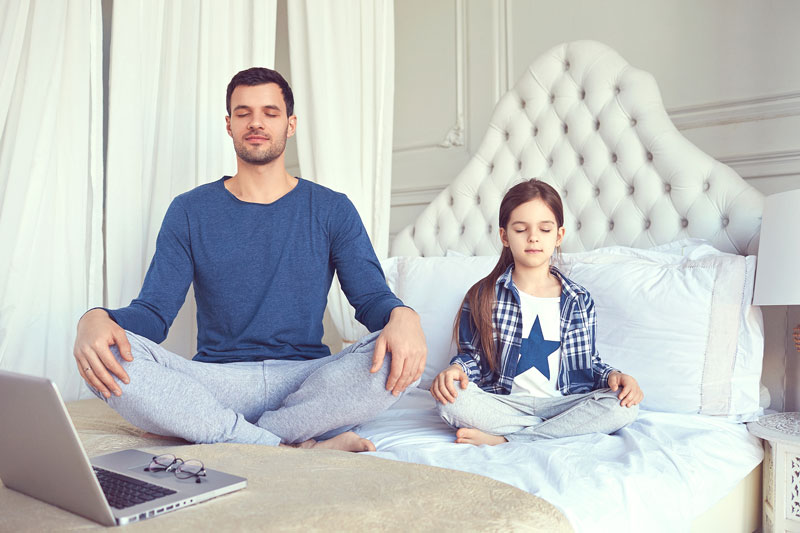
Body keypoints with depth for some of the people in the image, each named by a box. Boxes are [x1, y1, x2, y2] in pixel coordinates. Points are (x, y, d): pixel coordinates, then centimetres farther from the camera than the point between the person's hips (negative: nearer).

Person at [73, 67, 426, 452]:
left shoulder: (332, 210, 8)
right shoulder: (190, 212, 10)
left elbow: (373, 297, 1)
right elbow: (153, 310, 3)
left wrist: (403, 316, -25)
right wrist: (96, 318, -21)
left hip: (308, 382, 0)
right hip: (218, 383, 1)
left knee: (397, 360, -30)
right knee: (106, 358, -27)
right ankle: (297, 448, -27)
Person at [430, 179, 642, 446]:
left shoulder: (579, 300, 8)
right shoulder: (483, 296, 3)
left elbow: (589, 363, 14)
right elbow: (471, 355, 6)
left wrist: (612, 375, -7)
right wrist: (455, 369, -16)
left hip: (561, 402, 2)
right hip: (502, 403, -2)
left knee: (624, 407, -26)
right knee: (451, 400, -31)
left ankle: (503, 439, -23)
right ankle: (565, 427, -19)